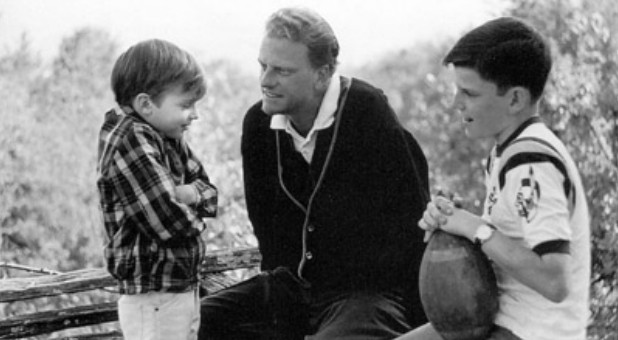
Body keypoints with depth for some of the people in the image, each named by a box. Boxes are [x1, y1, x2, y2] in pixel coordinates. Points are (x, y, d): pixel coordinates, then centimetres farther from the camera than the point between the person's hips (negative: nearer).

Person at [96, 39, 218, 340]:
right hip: (153, 300, -10)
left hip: (183, 287, 10)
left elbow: (210, 193, 12)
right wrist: (193, 215, -3)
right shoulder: (130, 141, -20)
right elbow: (170, 222, -25)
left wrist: (190, 193, -11)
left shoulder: (166, 137, 9)